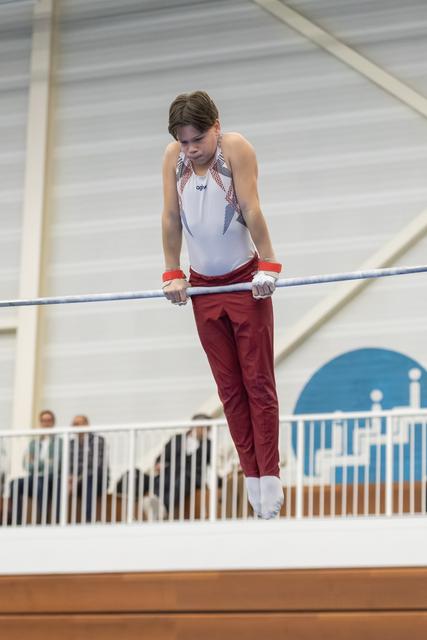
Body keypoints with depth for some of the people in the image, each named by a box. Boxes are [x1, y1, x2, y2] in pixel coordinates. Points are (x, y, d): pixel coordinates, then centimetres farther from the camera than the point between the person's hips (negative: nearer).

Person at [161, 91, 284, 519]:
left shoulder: (236, 149, -16)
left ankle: (269, 476, -1)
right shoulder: (173, 157, -4)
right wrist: (172, 274, -2)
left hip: (245, 281, -4)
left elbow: (251, 210, -19)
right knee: (228, 386, 6)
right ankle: (251, 475, 11)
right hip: (203, 286, 4)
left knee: (258, 381, -2)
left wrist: (268, 266, -21)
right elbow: (171, 217, -3)